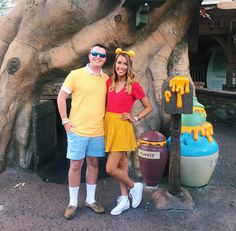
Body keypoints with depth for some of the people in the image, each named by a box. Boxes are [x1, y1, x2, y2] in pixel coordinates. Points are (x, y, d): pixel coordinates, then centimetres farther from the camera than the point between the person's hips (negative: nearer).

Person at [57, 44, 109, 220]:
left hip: (98, 131, 4)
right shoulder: (76, 75, -6)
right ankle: (73, 202, 22)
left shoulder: (106, 79, 5)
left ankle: (90, 199, 29)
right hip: (78, 130, -3)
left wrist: (105, 120, 7)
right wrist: (65, 121, -7)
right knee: (75, 165, 5)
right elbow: (61, 97, -2)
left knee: (93, 163, 13)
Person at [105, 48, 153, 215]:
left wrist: (135, 118, -8)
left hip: (122, 127, -6)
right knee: (121, 162, 15)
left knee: (110, 169, -8)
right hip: (109, 125, 6)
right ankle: (124, 200, 27)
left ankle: (134, 186, 19)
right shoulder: (110, 82, 6)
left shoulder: (134, 85, -9)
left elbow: (149, 107, 0)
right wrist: (106, 119, 7)